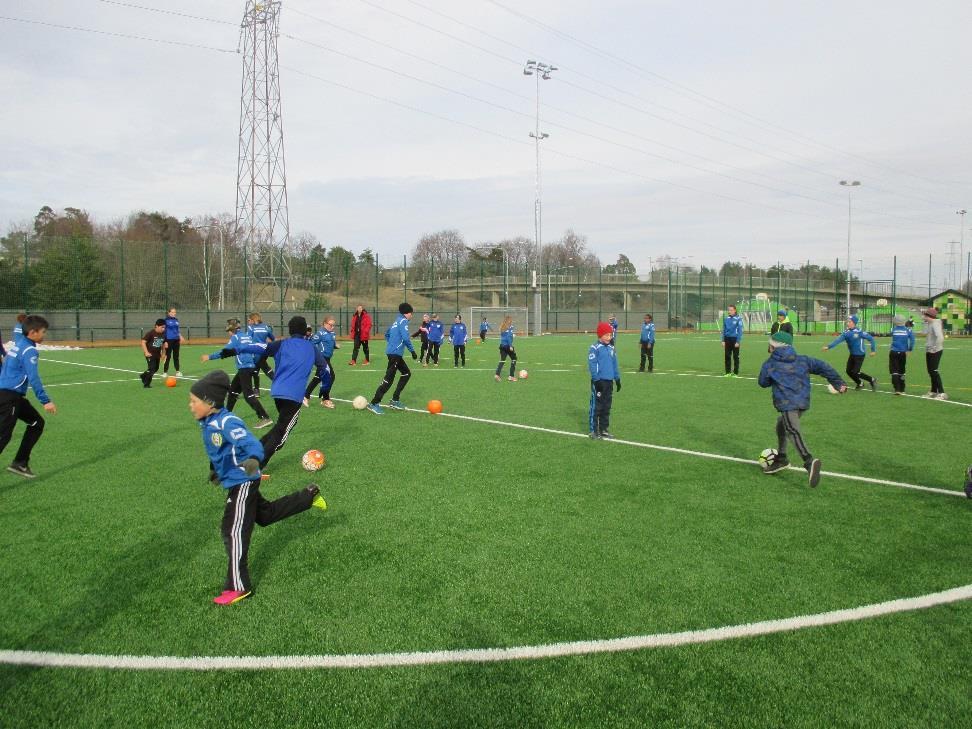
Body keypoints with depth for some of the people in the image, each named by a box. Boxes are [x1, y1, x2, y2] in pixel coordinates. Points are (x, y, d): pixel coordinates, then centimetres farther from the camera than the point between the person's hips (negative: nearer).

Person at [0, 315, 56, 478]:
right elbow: (33, 378, -23)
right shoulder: (29, 350, -15)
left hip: (15, 396, 10)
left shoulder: (18, 343, 14)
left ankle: (20, 463, 17)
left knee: (37, 423, 15)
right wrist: (45, 401, -24)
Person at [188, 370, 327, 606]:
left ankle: (239, 587, 1)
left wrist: (253, 460, -59)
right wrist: (216, 470, 38)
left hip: (242, 483, -10)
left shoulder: (227, 422, -25)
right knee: (265, 515, 24)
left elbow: (252, 443, -37)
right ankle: (309, 495, 36)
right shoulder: (208, 423, 3)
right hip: (236, 482, 10)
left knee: (233, 532, -8)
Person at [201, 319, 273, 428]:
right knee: (233, 390, 20)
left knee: (249, 395, -12)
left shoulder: (236, 337, -6)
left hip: (244, 369, -9)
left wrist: (210, 357, -4)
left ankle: (265, 418, -20)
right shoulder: (248, 336, 16)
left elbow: (224, 351, -12)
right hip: (251, 367, 9)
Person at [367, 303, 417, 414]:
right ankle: (374, 403, -8)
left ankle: (395, 401, 17)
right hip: (395, 353, -10)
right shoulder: (403, 321, -9)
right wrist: (412, 351, -12)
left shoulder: (397, 321, 18)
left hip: (393, 352, 10)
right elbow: (406, 338, -20)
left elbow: (386, 333, 29)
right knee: (388, 379, -9)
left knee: (406, 373, 18)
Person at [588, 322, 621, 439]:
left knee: (606, 407, 13)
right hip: (599, 381, -7)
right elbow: (592, 364, -13)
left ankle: (603, 429, 22)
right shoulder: (595, 348, -10)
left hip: (609, 381, 7)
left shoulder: (611, 348, 12)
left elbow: (615, 364, 17)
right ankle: (593, 430, 4)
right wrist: (596, 379, -17)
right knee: (596, 406, -3)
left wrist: (617, 379, 15)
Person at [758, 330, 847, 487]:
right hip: (803, 402, 7)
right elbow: (823, 367, 9)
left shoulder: (769, 364, 5)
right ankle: (780, 459, 36)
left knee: (793, 432, -20)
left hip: (787, 404, -7)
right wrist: (838, 383, 11)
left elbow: (763, 382, 17)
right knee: (781, 425, 27)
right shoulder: (802, 360, 16)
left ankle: (809, 461, -44)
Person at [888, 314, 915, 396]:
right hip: (903, 353, 2)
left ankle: (897, 389, -13)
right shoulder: (907, 330, -2)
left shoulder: (893, 330, -5)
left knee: (894, 371, 0)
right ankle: (902, 390, 22)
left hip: (894, 352, -2)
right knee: (901, 371, 16)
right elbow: (912, 339, -12)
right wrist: (909, 349, -4)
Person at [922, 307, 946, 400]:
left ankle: (942, 393, -10)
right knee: (930, 371, 16)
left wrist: (935, 348, -25)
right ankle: (933, 391, 26)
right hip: (929, 351, 10)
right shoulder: (929, 324, 11)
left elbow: (940, 337, -28)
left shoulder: (935, 323, -18)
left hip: (935, 351, -10)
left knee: (934, 371, -12)